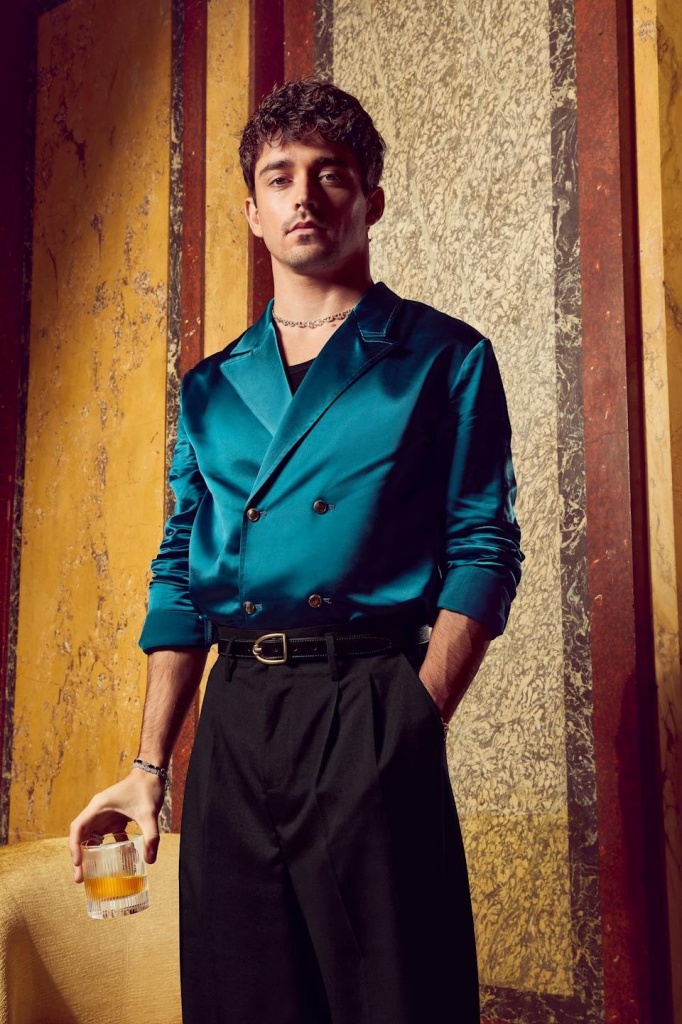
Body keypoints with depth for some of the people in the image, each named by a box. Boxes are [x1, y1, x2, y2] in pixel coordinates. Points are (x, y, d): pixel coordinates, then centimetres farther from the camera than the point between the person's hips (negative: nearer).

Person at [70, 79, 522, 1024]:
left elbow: (483, 550, -2)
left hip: (370, 708, -4)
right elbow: (180, 576, 15)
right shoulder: (212, 388, 17)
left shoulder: (444, 359, 6)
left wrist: (417, 724, -15)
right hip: (233, 724, 4)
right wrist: (151, 765, 8)